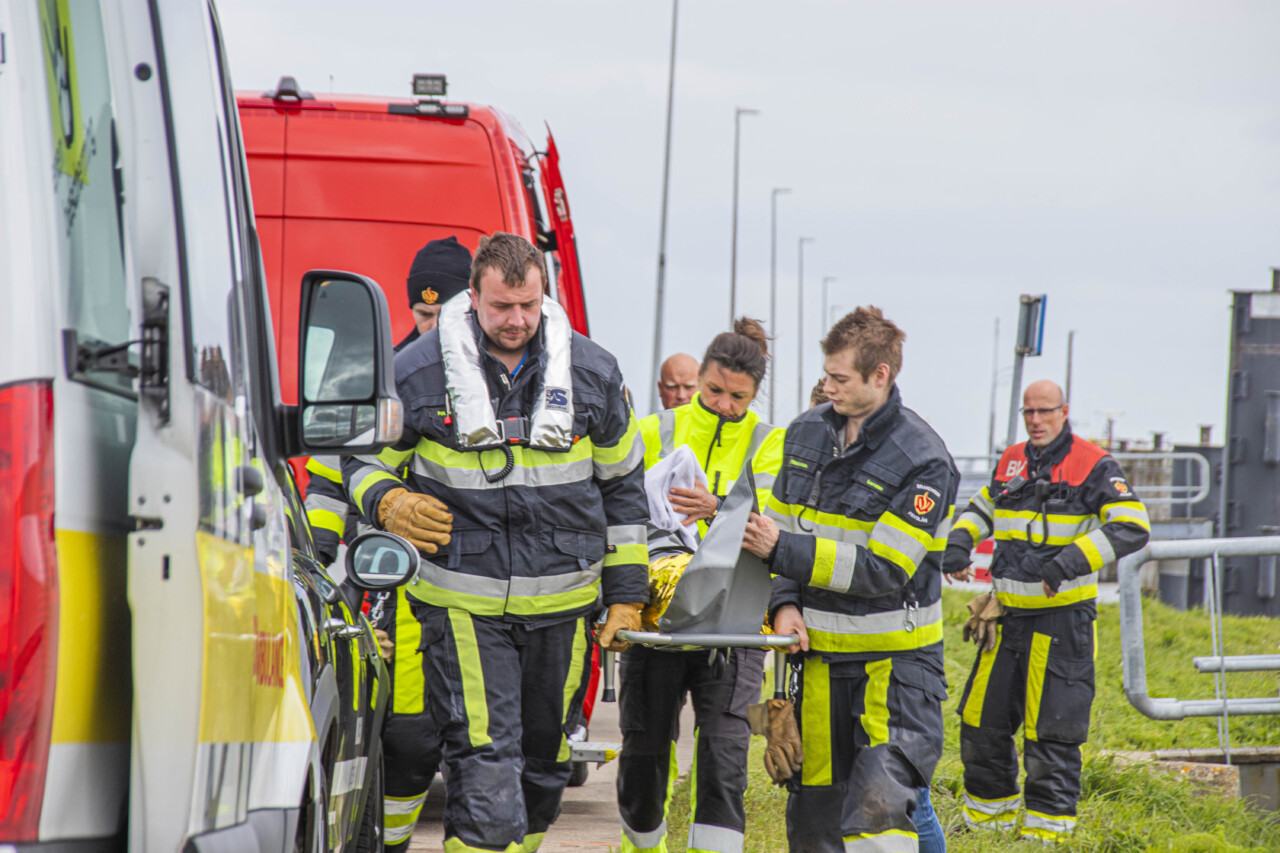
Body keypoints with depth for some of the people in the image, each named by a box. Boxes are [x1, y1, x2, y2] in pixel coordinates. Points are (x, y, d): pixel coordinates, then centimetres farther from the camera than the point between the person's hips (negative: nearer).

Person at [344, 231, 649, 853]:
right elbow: (364, 459, 8)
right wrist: (389, 503, -15)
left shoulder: (592, 373, 3)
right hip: (462, 604, -3)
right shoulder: (416, 373, -5)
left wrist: (626, 593, 10)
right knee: (483, 762, -14)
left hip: (562, 604, 3)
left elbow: (622, 486, 12)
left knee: (544, 757, 14)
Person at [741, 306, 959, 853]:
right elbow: (779, 524, 14)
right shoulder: (807, 432, 7)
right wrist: (784, 602, -3)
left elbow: (883, 569, -18)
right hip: (820, 649, 6)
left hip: (895, 659, -6)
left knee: (877, 807, -20)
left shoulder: (924, 462, -14)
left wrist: (783, 549, -22)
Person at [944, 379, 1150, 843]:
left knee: (1049, 728, -5)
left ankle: (1048, 822, 4)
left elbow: (1131, 526, -16)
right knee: (981, 718, 11)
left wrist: (1075, 558, -26)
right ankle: (989, 809, 28)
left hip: (1062, 618, -6)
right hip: (1008, 614, 6)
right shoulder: (1011, 461, 12)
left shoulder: (1093, 466, -7)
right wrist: (960, 539, 8)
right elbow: (983, 506, 29)